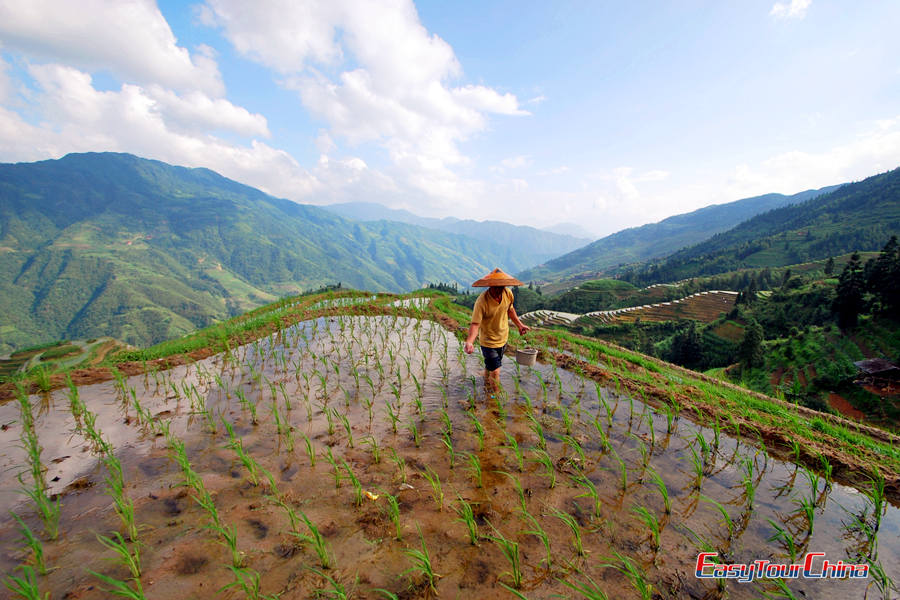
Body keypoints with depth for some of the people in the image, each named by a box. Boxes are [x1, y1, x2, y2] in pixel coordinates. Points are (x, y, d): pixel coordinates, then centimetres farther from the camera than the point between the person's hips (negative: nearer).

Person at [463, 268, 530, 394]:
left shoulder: (508, 293, -13)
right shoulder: (482, 301, -31)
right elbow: (475, 323, -33)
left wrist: (519, 325, 14)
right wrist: (469, 341, -48)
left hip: (503, 339, 6)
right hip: (488, 342, -6)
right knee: (495, 372, -3)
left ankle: (487, 387, 52)